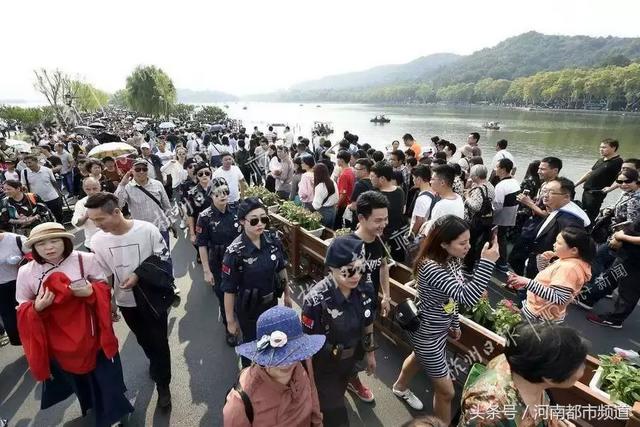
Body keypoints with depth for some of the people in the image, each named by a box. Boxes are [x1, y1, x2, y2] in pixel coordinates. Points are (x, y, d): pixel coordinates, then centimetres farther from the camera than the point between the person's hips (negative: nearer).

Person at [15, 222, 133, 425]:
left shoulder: (86, 260, -15)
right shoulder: (26, 273, -11)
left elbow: (105, 288, -5)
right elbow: (23, 312, -1)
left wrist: (91, 292, -26)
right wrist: (37, 308, -22)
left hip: (91, 335, -2)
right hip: (59, 343, 2)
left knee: (104, 376, 15)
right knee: (77, 378, 26)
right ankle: (92, 406, 56)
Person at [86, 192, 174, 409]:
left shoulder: (147, 229, -21)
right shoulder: (97, 240, -12)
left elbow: (163, 260, -12)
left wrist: (139, 275, -24)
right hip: (125, 301, 3)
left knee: (159, 342, 7)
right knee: (144, 339, 23)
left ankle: (163, 385, 26)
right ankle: (156, 365, 51)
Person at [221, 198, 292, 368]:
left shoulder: (273, 240, -13)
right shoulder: (235, 252, -26)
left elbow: (281, 269, 2)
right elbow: (229, 290, -18)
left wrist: (287, 294, 11)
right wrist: (231, 320, -11)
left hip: (271, 302, 5)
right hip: (248, 308, -4)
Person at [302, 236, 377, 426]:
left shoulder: (364, 291, -17)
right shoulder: (317, 300, -34)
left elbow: (367, 325, 1)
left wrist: (370, 353, 12)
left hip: (350, 359, 5)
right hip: (324, 365, -5)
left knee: (338, 395, 30)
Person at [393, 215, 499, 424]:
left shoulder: (453, 259, -9)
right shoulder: (430, 266, -36)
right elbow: (467, 297, -42)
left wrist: (454, 323, 16)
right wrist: (487, 262, -44)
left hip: (441, 328, 9)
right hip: (427, 334, -9)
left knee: (419, 358, 34)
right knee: (446, 391, 7)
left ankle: (400, 387, 64)